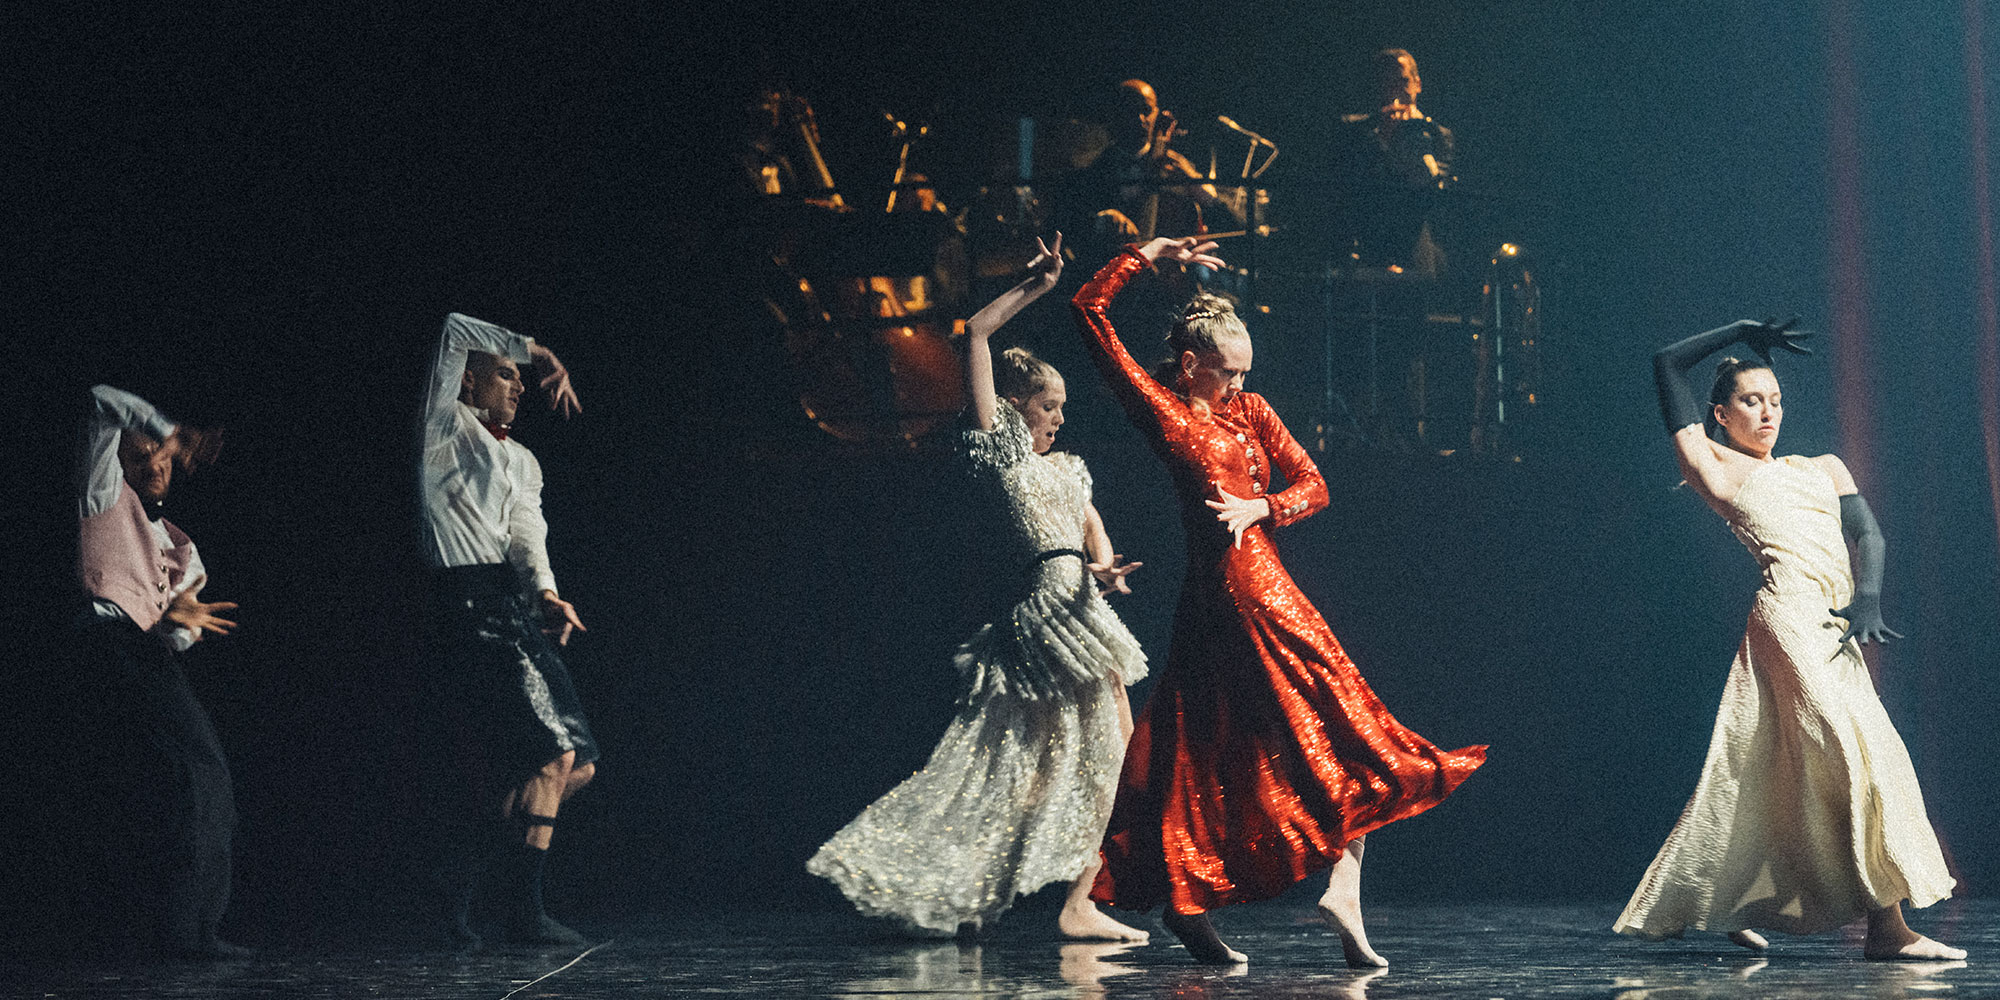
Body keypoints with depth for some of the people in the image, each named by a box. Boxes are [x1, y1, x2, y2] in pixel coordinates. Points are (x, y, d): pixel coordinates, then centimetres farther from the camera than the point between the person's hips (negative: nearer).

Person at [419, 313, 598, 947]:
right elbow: (454, 331, -5)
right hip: (466, 604, -8)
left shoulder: (522, 461, 26)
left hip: (512, 608, 8)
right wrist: (540, 350, 1)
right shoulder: (445, 426, 7)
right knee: (552, 756, -17)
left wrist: (545, 594, -10)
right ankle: (524, 913, -12)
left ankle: (463, 884, 9)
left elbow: (527, 537, 9)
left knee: (575, 767, 2)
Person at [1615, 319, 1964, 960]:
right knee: (1861, 753, -19)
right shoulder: (1717, 469, 11)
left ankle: (1674, 909, 20)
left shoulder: (1823, 469, 25)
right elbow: (1667, 366, 11)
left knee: (1763, 774, 8)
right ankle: (1886, 927, -23)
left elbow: (1867, 533, 10)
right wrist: (1743, 331, 18)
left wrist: (1868, 596, -9)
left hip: (1835, 629, 6)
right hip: (1788, 615, -6)